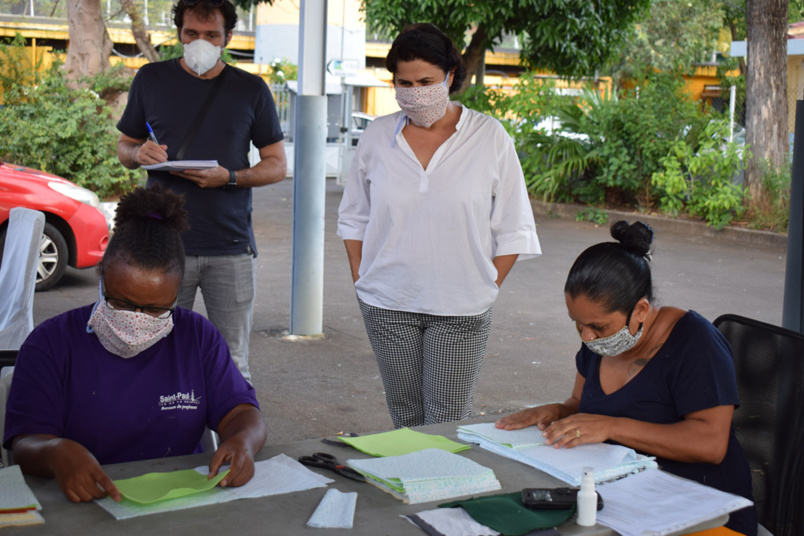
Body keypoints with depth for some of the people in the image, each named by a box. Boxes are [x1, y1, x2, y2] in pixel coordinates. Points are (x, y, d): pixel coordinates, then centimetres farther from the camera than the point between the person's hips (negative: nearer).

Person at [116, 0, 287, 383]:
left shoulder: (251, 89, 7)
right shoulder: (152, 80, 9)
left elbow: (277, 165, 8)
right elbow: (123, 147, 17)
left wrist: (229, 177, -11)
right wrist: (140, 153, -8)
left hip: (231, 248, 0)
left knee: (232, 365, 2)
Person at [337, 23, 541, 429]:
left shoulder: (489, 137, -3)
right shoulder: (377, 137, 4)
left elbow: (513, 228, 1)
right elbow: (354, 217, 13)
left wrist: (485, 287, -3)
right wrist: (362, 280, 7)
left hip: (460, 309, -2)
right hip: (388, 304, 2)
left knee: (447, 422, -1)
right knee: (405, 417, 11)